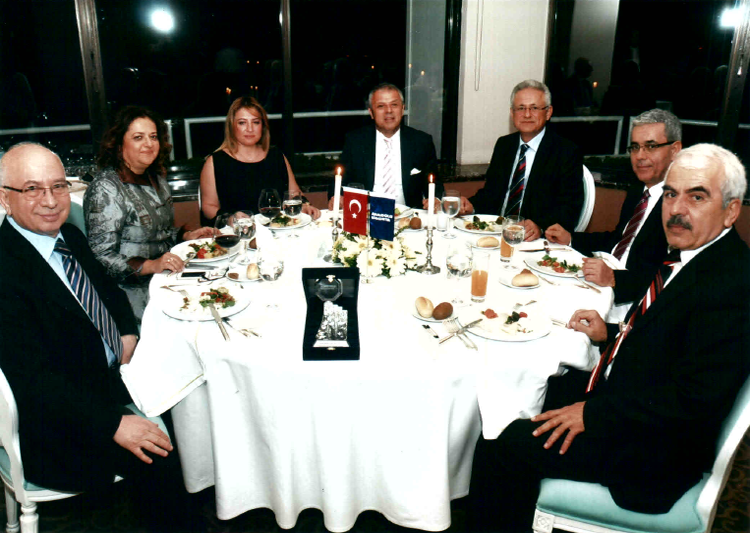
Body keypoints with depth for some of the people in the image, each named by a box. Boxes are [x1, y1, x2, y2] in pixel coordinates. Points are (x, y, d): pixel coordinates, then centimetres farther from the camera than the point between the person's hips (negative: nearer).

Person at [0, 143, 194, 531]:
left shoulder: (69, 236, 2)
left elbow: (108, 288, 19)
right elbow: (34, 378, -25)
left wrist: (128, 332, -1)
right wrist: (113, 424, -29)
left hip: (115, 373, 9)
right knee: (162, 457, -20)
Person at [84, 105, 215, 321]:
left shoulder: (156, 178, 11)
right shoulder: (106, 188, -13)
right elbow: (101, 257, -16)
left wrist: (187, 236, 7)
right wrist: (150, 266, -27)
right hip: (135, 290, -8)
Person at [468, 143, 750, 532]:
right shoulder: (689, 257, 6)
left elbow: (697, 398, -28)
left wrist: (595, 412, -22)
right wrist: (611, 334, 4)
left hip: (654, 448, -10)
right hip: (622, 392, 10)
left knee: (504, 445, -15)